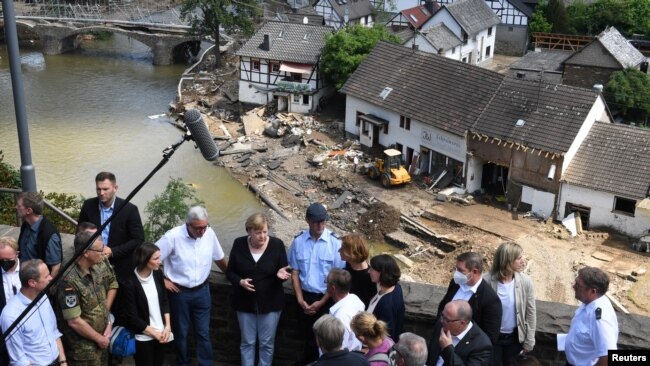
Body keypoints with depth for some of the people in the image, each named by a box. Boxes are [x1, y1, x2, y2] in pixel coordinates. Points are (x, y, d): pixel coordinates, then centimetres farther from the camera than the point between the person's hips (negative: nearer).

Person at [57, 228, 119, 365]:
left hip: (103, 335, 7)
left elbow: (112, 285, 10)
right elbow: (74, 321, -25)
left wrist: (105, 314, 2)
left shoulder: (102, 263, -9)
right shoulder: (70, 282, -29)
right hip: (83, 347, -7)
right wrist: (99, 338, -12)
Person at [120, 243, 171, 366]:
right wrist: (154, 333, -10)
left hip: (161, 334, 5)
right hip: (143, 338, -5)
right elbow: (132, 317, -15)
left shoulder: (158, 274, -4)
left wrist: (167, 326, -4)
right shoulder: (130, 284, -19)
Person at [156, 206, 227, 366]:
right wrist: (162, 280, -10)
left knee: (203, 332, 8)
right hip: (179, 292, -2)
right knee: (181, 332, 14)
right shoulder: (173, 236, -20)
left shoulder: (209, 233, -9)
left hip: (202, 291, 2)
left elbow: (219, 258, 7)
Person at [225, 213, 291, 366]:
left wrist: (281, 274, -27)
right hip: (245, 302, 1)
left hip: (270, 302, -1)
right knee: (247, 342, 13)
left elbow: (285, 271, -4)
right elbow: (230, 272, 0)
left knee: (267, 343, 11)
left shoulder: (277, 244, -11)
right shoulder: (239, 244, -8)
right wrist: (240, 281, -20)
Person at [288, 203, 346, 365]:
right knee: (308, 335, 17)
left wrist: (322, 302, -11)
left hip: (326, 298, -2)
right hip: (305, 297, 2)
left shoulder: (335, 242, -13)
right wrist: (300, 299, -6)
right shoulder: (298, 241, -5)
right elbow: (295, 272, 1)